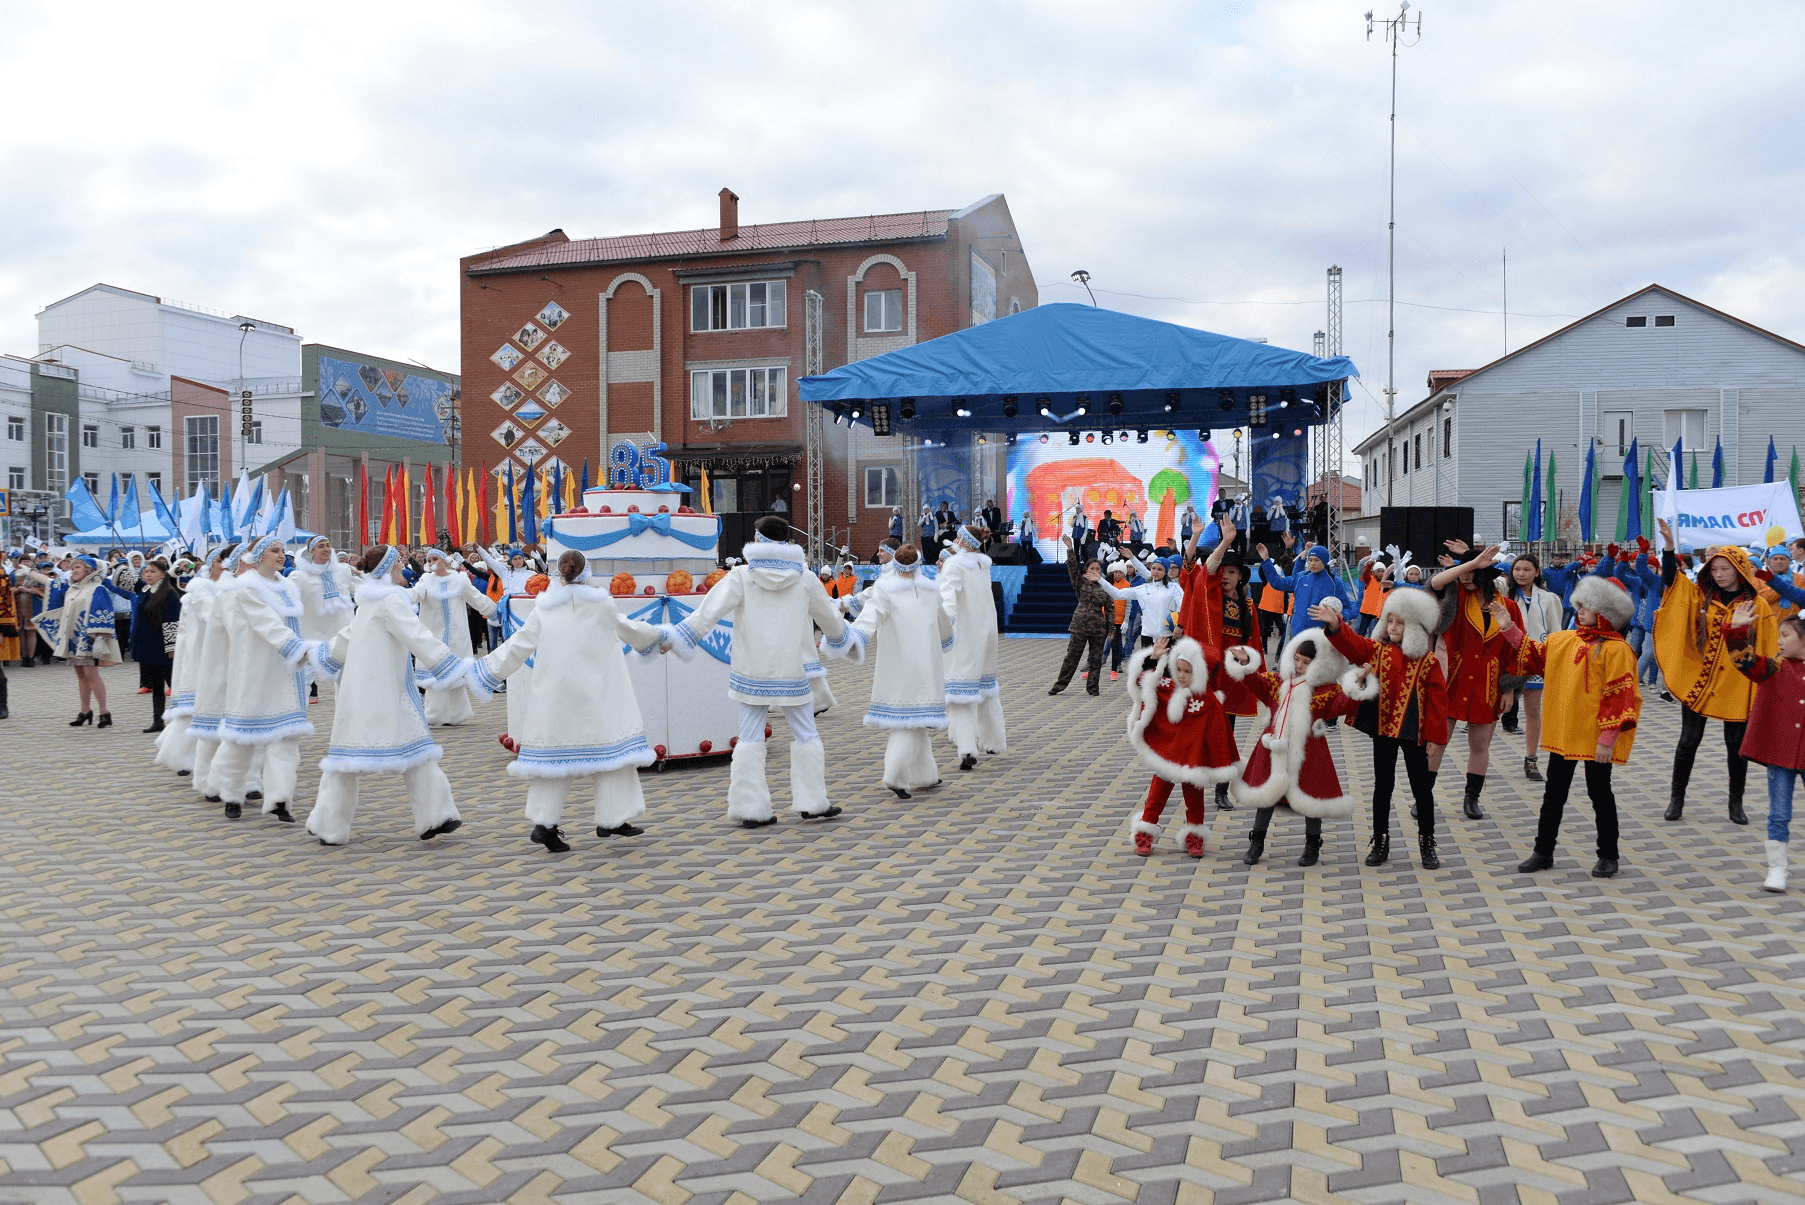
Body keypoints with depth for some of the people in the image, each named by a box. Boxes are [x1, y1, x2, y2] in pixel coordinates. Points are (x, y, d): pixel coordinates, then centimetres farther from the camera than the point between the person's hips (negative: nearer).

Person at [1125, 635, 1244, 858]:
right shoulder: (1167, 688, -7)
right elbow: (1144, 681, 5)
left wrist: (1219, 767, -14)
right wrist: (1154, 659, -9)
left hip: (1193, 758, -3)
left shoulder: (1209, 703, -18)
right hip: (1166, 753, 3)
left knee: (1194, 795, 12)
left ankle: (1194, 836, 26)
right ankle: (1144, 833, 18)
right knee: (1159, 790, 9)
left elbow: (1217, 737, -15)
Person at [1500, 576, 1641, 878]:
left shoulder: (1617, 649, -13)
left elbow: (1619, 696, -16)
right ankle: (1543, 851, 22)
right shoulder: (1563, 640, 6)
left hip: (1595, 737, -6)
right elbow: (1533, 655, 18)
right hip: (1563, 732, 6)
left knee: (1600, 794, 8)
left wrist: (1608, 737, -18)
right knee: (1554, 794, 13)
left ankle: (1608, 856, 23)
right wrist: (1509, 628, 8)